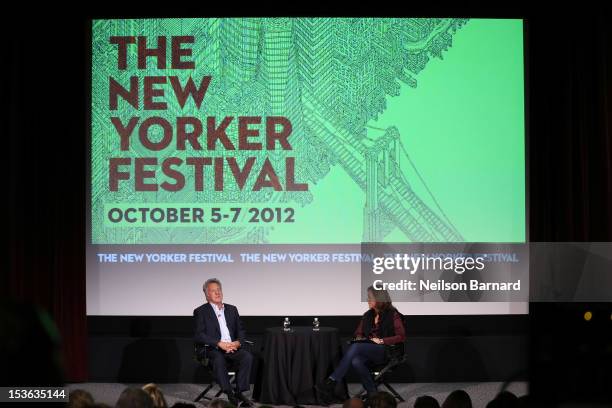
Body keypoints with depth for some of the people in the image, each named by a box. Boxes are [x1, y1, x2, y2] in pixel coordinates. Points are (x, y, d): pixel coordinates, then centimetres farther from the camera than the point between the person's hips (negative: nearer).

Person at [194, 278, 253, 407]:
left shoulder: (232, 309, 20)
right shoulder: (201, 312, 4)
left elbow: (240, 330, 18)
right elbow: (199, 335, -8)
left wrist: (238, 342, -6)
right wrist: (219, 343, -19)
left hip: (233, 347, 4)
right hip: (211, 348, -4)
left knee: (247, 357, -25)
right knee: (219, 358, -37)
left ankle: (239, 392, -22)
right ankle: (230, 395, -34)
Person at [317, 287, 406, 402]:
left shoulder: (392, 315, 0)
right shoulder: (367, 315, 17)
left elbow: (401, 336, -5)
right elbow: (358, 333, 27)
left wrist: (382, 341, -15)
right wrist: (359, 338, 3)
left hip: (385, 351, -5)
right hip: (367, 351, 5)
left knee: (355, 347, -32)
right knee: (356, 361, -34)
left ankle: (331, 382, -35)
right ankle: (372, 393, -23)